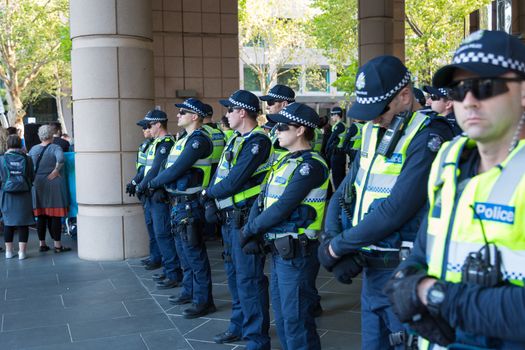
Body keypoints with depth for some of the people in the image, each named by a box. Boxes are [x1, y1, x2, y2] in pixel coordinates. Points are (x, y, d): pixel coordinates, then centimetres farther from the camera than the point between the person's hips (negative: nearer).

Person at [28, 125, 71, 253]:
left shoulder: (33, 149, 7)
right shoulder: (55, 148, -8)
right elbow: (60, 159, -27)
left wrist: (35, 176, 15)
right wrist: (56, 171, -16)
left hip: (37, 185, 5)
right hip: (54, 185, -4)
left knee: (40, 216, 11)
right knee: (55, 216, -1)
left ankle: (42, 244, 17)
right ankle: (57, 245, 2)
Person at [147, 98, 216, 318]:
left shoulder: (199, 140, -16)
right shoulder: (185, 138, 16)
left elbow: (177, 169, -20)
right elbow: (170, 167, 15)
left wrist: (153, 183, -9)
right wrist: (154, 183, 3)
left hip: (189, 203, -10)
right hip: (178, 202, 10)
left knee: (194, 253, -4)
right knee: (183, 250, 19)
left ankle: (203, 301, 4)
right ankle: (189, 291, 32)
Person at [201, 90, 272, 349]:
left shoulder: (257, 142, -16)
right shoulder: (236, 139, 14)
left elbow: (234, 181, -22)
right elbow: (221, 173, 13)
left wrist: (208, 193, -6)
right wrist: (211, 200, -3)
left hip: (245, 218, -10)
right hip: (229, 218, 10)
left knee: (248, 279, -5)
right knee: (234, 273, 19)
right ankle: (239, 326, 34)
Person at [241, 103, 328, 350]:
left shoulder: (310, 165, -16)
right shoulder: (286, 160, 13)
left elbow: (283, 207, -21)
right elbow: (262, 198, 8)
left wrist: (251, 229, -11)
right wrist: (253, 233, -5)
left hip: (296, 252, -9)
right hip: (278, 248, 9)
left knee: (296, 319, -2)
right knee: (281, 315, 19)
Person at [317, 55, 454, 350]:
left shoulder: (429, 137, -17)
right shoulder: (374, 132, 9)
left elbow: (396, 209, -24)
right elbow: (344, 194, 10)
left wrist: (337, 246, -16)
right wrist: (332, 242, -8)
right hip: (371, 269, 8)